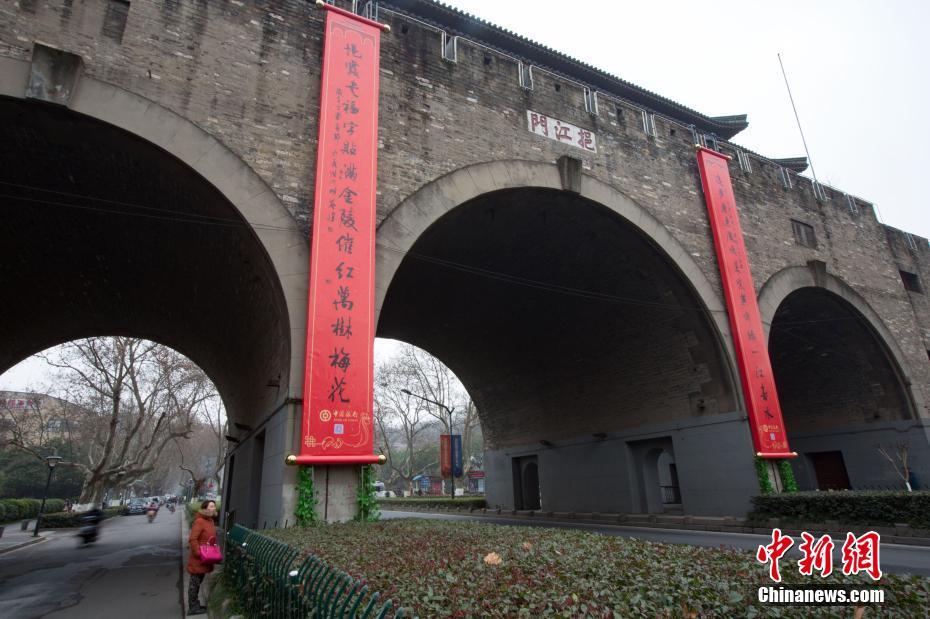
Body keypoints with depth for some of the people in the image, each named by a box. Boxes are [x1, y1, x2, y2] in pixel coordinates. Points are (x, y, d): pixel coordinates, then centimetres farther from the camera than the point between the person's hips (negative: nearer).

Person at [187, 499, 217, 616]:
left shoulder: (210, 520, 9)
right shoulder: (199, 521, -20)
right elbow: (192, 539, -25)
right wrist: (198, 553, -24)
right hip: (198, 559, -9)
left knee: (198, 582, 19)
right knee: (195, 582, 2)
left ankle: (195, 605, 31)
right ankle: (192, 608, 12)